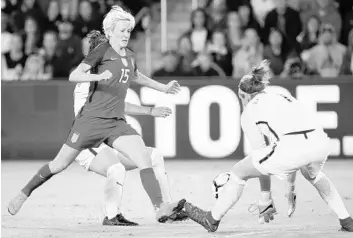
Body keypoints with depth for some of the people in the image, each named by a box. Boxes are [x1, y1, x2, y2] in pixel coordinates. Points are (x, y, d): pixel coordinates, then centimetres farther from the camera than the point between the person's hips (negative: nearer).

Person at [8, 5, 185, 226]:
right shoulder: (102, 51, -8)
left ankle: (160, 208, -23)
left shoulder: (130, 56, 12)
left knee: (144, 157, -16)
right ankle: (25, 193, 25)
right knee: (60, 164, 4)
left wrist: (164, 88, 36)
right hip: (92, 119, -5)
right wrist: (98, 76, -33)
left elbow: (136, 76, 36)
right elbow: (74, 76, -17)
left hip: (117, 123, 5)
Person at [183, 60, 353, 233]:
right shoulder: (284, 98, 34)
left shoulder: (250, 110, 19)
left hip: (291, 146, -6)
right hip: (320, 142, 6)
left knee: (239, 173, 16)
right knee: (313, 174, 40)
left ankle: (212, 219, 29)